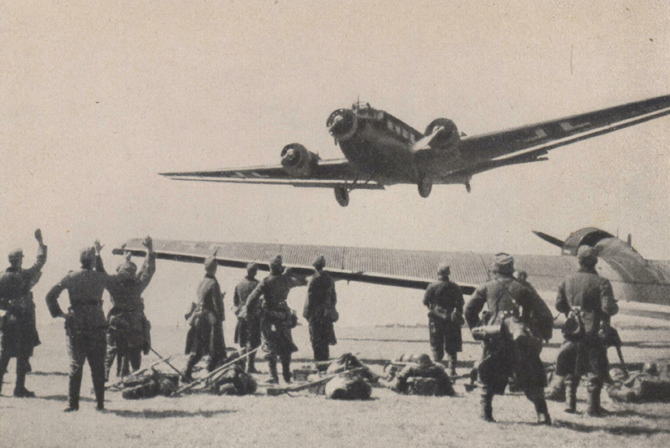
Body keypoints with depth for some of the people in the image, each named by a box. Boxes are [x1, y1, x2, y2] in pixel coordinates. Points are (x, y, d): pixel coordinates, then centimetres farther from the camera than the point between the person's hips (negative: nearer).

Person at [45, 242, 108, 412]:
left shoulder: (71, 277, -3)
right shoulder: (101, 277, -1)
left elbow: (50, 295, -6)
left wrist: (58, 313, 1)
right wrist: (98, 254, 32)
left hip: (76, 324, 0)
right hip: (97, 324, 0)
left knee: (75, 365, 5)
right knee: (98, 366, 7)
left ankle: (73, 403, 2)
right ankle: (100, 402, 7)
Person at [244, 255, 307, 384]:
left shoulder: (266, 282, -12)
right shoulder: (286, 280, -1)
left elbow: (253, 297, -17)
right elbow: (303, 281, 17)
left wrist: (247, 309, -3)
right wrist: (290, 273, 24)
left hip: (269, 318, -3)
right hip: (284, 318, 3)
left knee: (270, 349, 3)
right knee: (285, 348, 14)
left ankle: (274, 377, -2)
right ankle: (287, 376, 17)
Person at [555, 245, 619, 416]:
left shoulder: (567, 281, 5)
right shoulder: (601, 282, -9)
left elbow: (559, 305, 10)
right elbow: (608, 308, -15)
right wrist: (615, 307, 6)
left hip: (572, 331, 4)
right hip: (592, 332, -4)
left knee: (571, 371, 15)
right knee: (595, 370, 4)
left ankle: (570, 403, 14)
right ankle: (593, 406, 2)